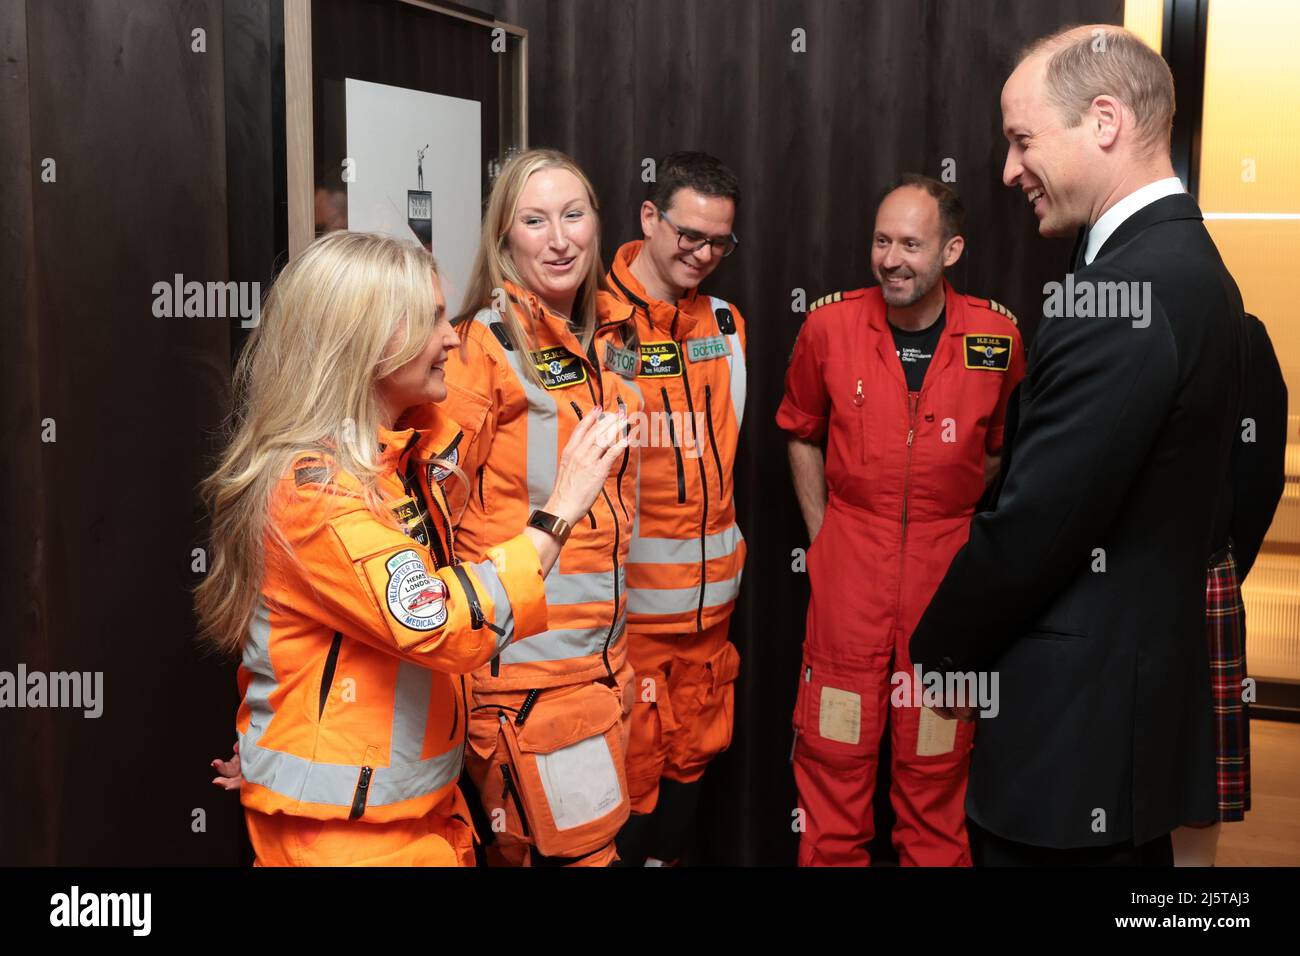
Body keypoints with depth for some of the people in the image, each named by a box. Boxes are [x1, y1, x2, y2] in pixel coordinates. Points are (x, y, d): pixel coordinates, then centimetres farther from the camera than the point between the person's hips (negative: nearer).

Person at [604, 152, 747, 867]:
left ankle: (669, 855, 35)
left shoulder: (726, 325, 10)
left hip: (710, 595, 6)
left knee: (692, 754, 17)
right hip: (623, 593, -6)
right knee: (630, 767, 3)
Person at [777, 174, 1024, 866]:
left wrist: (977, 541, 7)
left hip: (949, 567, 0)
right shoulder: (830, 325, -4)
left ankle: (936, 859, 29)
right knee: (834, 745, 6)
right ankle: (832, 857, 25)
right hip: (849, 565, 0)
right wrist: (822, 534, 6)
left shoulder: (996, 337, -3)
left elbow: (1003, 450, 11)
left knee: (937, 755, 11)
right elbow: (802, 433, 11)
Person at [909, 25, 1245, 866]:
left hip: (1077, 722, -9)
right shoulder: (1186, 261, 8)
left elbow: (1031, 523, -22)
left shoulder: (1120, 291, -23)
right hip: (1143, 700, 9)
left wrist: (937, 650, -4)